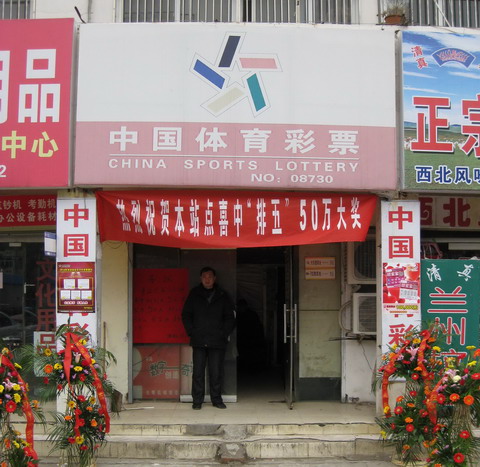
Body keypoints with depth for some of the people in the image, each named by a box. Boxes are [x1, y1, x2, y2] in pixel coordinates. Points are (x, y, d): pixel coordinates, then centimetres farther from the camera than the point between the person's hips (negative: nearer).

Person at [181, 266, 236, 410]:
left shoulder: (222, 296, 7)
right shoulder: (194, 294, 8)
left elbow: (230, 317, 8)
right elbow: (186, 315, 9)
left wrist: (224, 334, -3)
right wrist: (191, 332, -1)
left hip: (217, 341, 0)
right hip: (198, 341, 0)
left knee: (216, 372, 2)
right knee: (198, 371, 1)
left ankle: (216, 399, 13)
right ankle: (197, 400, 8)